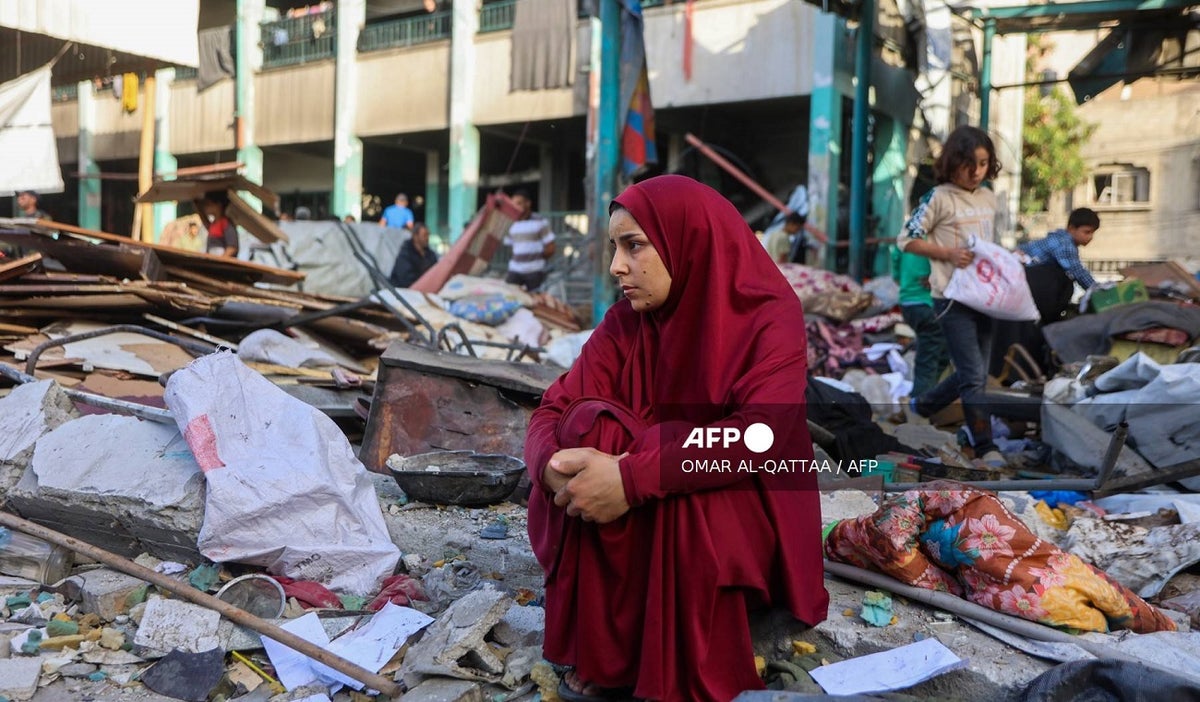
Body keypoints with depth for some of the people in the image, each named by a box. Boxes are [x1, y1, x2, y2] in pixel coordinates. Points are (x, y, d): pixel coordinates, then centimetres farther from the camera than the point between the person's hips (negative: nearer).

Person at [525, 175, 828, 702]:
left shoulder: (769, 316, -15)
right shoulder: (625, 324, -2)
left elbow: (761, 436, -30)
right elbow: (553, 410, -9)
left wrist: (634, 478, -39)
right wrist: (555, 465, -33)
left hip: (740, 513, -3)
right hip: (634, 521, 4)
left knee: (689, 501, -36)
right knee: (591, 424, -24)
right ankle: (597, 653, -15)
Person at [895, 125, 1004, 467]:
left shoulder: (989, 198, 11)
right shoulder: (939, 198, -9)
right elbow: (906, 239, -8)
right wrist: (948, 253, -17)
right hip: (953, 298, -7)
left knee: (973, 374, 14)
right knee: (974, 375, -7)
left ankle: (922, 405, 34)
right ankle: (985, 446, 2)